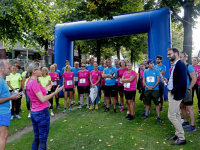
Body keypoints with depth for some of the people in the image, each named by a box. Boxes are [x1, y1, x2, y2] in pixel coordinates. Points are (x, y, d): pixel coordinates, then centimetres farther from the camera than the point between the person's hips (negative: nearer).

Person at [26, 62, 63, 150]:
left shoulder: (29, 82, 8)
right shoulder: (34, 83, -20)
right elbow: (42, 99, -24)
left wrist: (46, 89, 17)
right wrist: (55, 92, -23)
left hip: (34, 113, 9)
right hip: (42, 113, -9)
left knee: (36, 138, 20)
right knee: (43, 140, 5)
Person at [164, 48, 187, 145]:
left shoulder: (180, 64, -18)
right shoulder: (174, 65, 11)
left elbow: (183, 81, -26)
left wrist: (173, 91, -20)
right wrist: (167, 80, 3)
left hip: (176, 94, -10)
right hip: (172, 93, 10)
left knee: (171, 116, -4)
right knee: (176, 115, 17)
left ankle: (181, 138, 10)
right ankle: (178, 134, 31)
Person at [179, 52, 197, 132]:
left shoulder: (189, 67, -10)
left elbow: (194, 78, -15)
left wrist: (189, 89, -15)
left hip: (186, 90, -8)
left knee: (189, 108, -4)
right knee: (182, 107, 15)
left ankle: (192, 126, 4)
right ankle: (186, 122, 29)